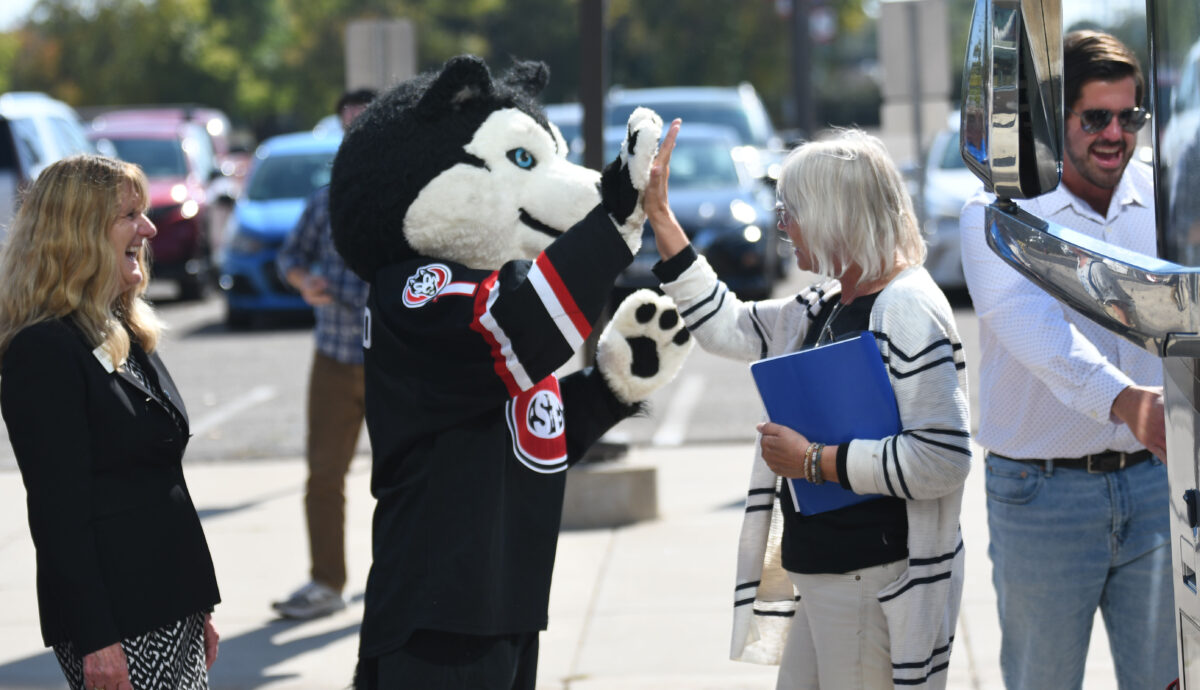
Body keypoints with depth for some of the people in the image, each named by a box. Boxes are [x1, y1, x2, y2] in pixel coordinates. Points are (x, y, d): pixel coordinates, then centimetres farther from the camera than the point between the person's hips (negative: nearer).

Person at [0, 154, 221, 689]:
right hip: (116, 624, -9)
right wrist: (94, 640, -19)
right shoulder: (43, 350, -13)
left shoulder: (128, 338, 15)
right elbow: (57, 510, -16)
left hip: (170, 611, 9)